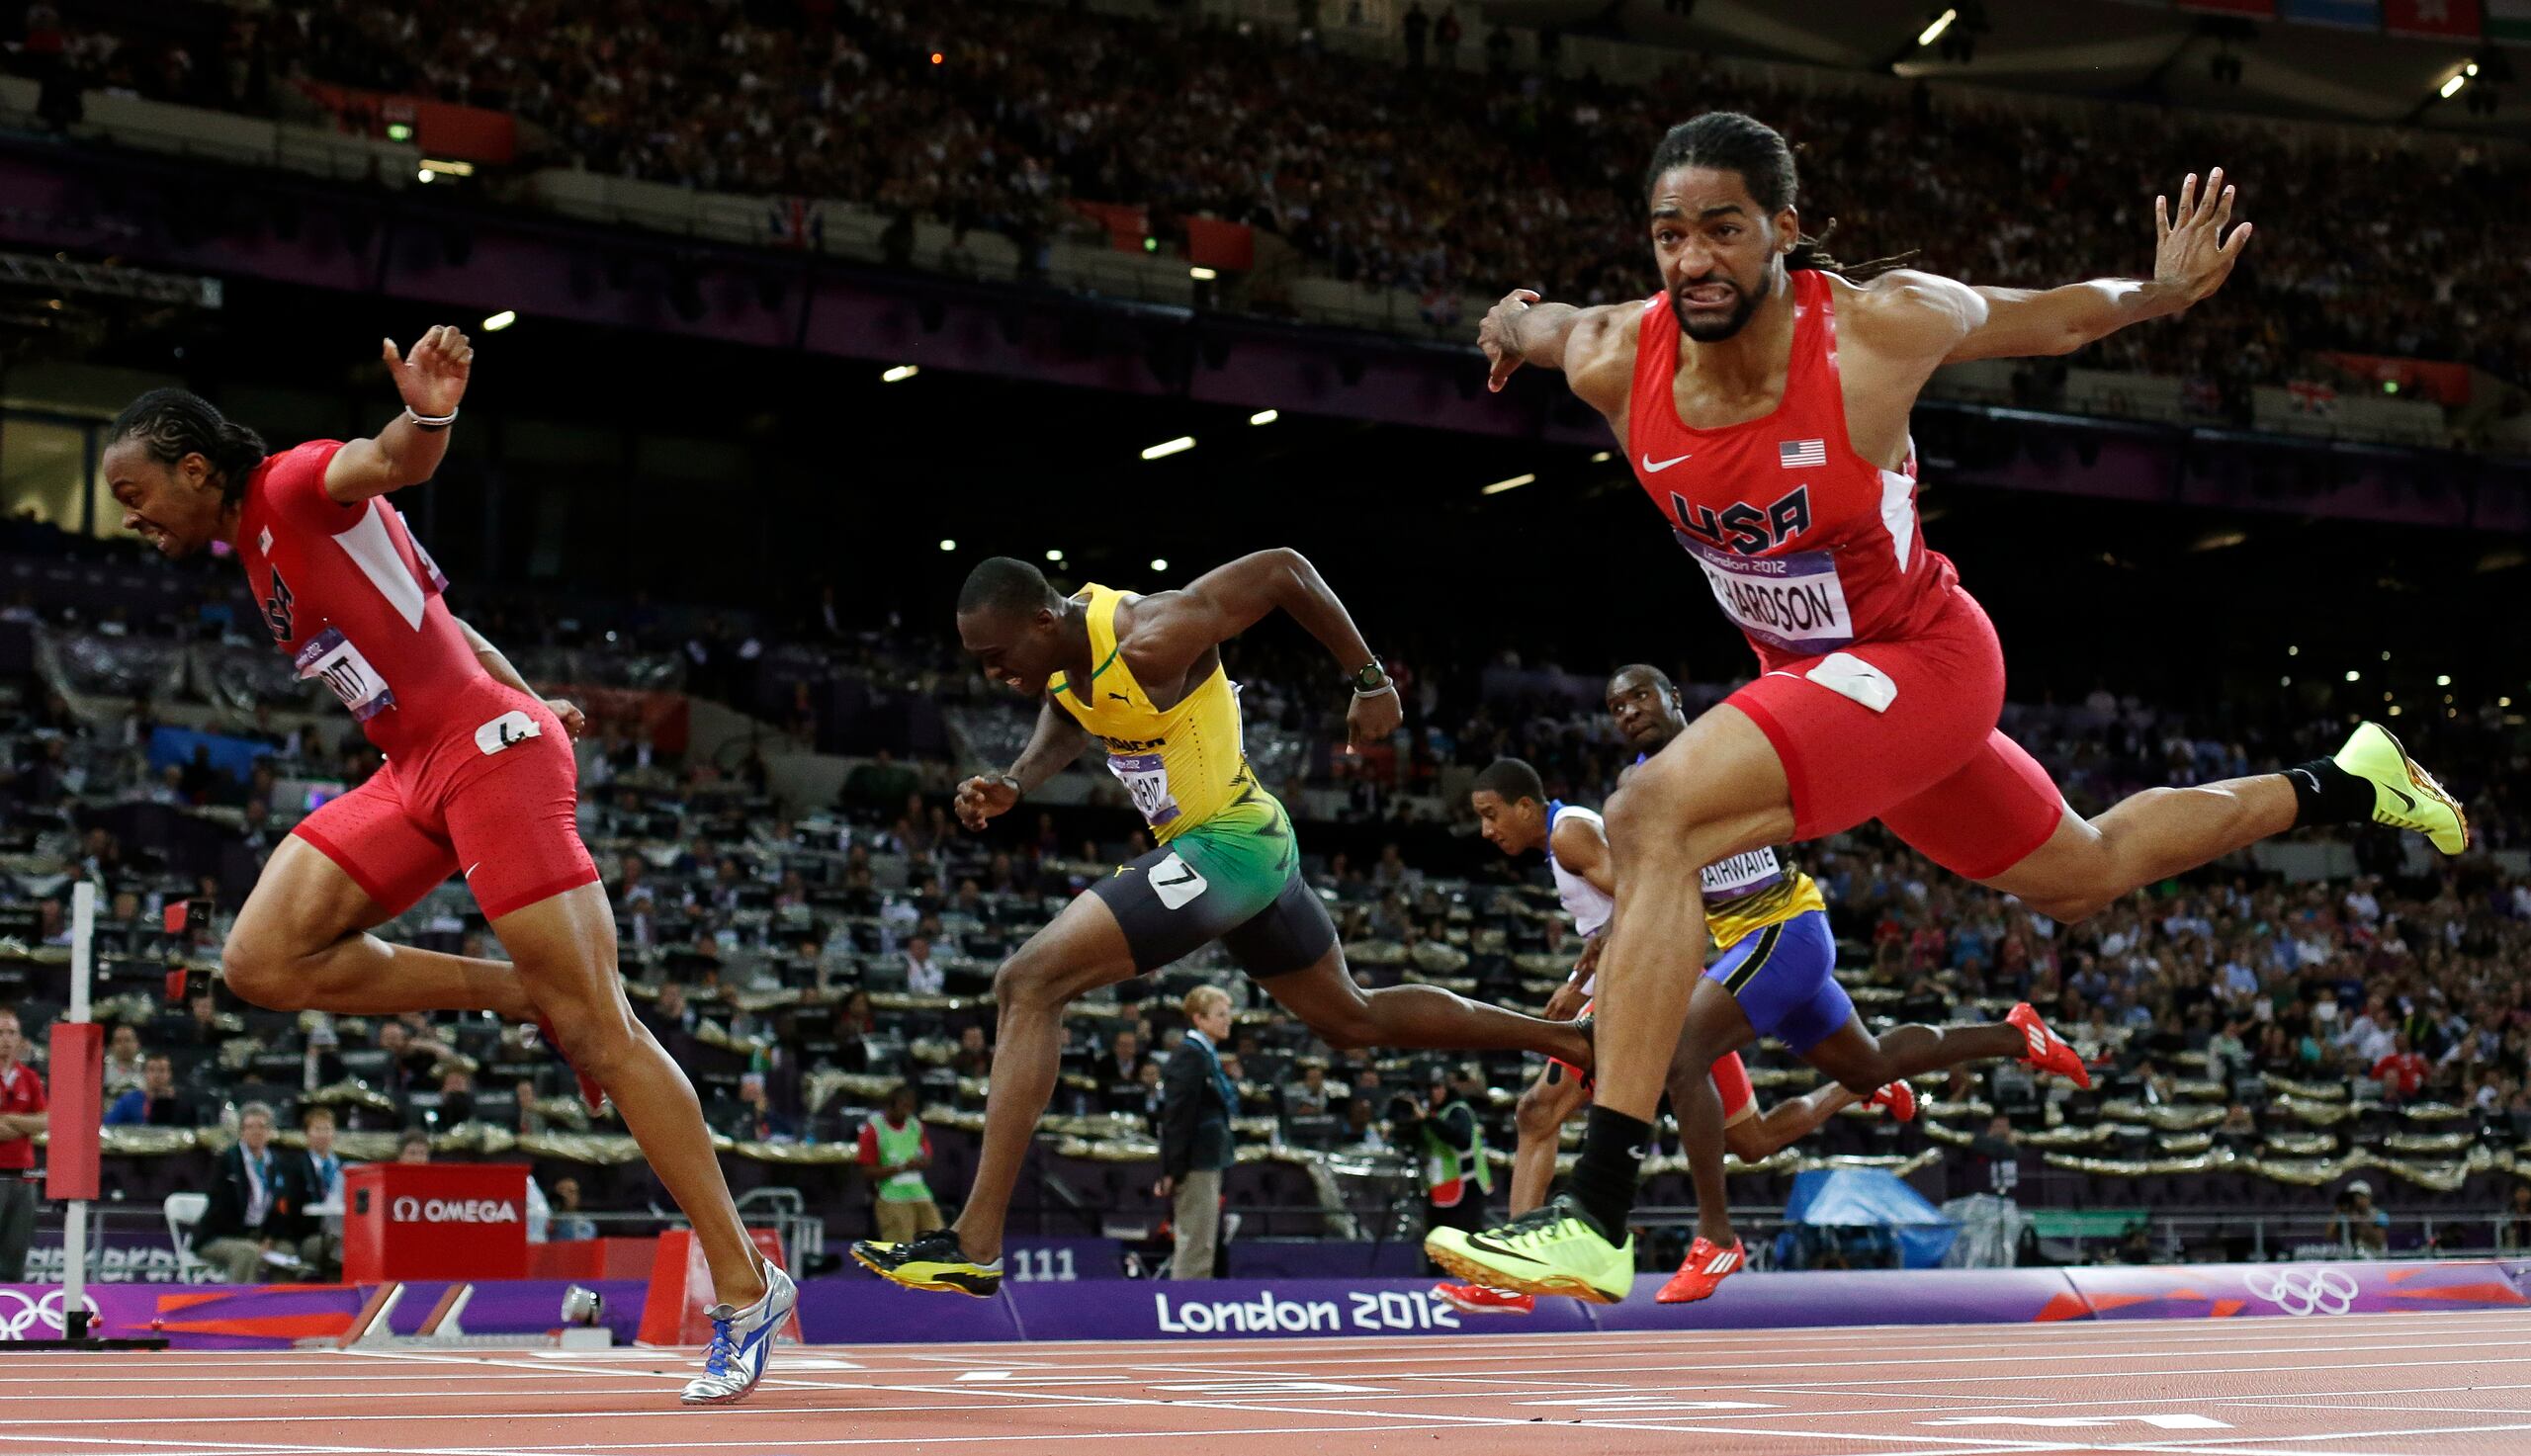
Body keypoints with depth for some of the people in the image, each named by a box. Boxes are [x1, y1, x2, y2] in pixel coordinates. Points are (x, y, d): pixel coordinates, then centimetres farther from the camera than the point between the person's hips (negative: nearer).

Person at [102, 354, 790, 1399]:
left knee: (599, 1030, -11)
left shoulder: (296, 484, -7)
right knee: (264, 961, -6)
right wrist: (520, 696, 22)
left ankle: (745, 1287, -8)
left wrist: (427, 413, -51)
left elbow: (390, 461, -30)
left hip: (489, 750, -9)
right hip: (411, 773, 9)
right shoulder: (254, 551, 19)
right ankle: (521, 996, 5)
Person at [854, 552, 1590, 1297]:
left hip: (1230, 843, -10)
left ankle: (974, 1247, -22)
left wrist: (1369, 681, -13)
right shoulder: (1060, 651, -2)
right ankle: (1572, 1039, 40)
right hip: (1249, 844, 10)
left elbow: (1283, 569, -22)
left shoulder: (1149, 641, -27)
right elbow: (1066, 722, 17)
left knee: (1029, 983, -19)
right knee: (1352, 1018, 27)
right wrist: (1010, 784, -5)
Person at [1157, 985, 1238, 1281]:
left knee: (1207, 1244, 12)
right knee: (1196, 1245, -8)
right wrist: (1173, 1169, -20)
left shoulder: (1208, 1055, 17)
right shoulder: (1189, 1056, -13)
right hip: (1195, 1164, -10)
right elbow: (1177, 1116, -18)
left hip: (1209, 1161, 10)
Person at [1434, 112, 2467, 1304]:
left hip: (1918, 662, -6)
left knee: (1653, 817, -28)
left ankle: (1596, 1221, -31)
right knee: (2083, 875, 26)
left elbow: (2055, 318, -5)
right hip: (1806, 671, 6)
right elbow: (1528, 323, 10)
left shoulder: (1880, 330, -25)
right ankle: (2341, 786, 50)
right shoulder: (1616, 361, -16)